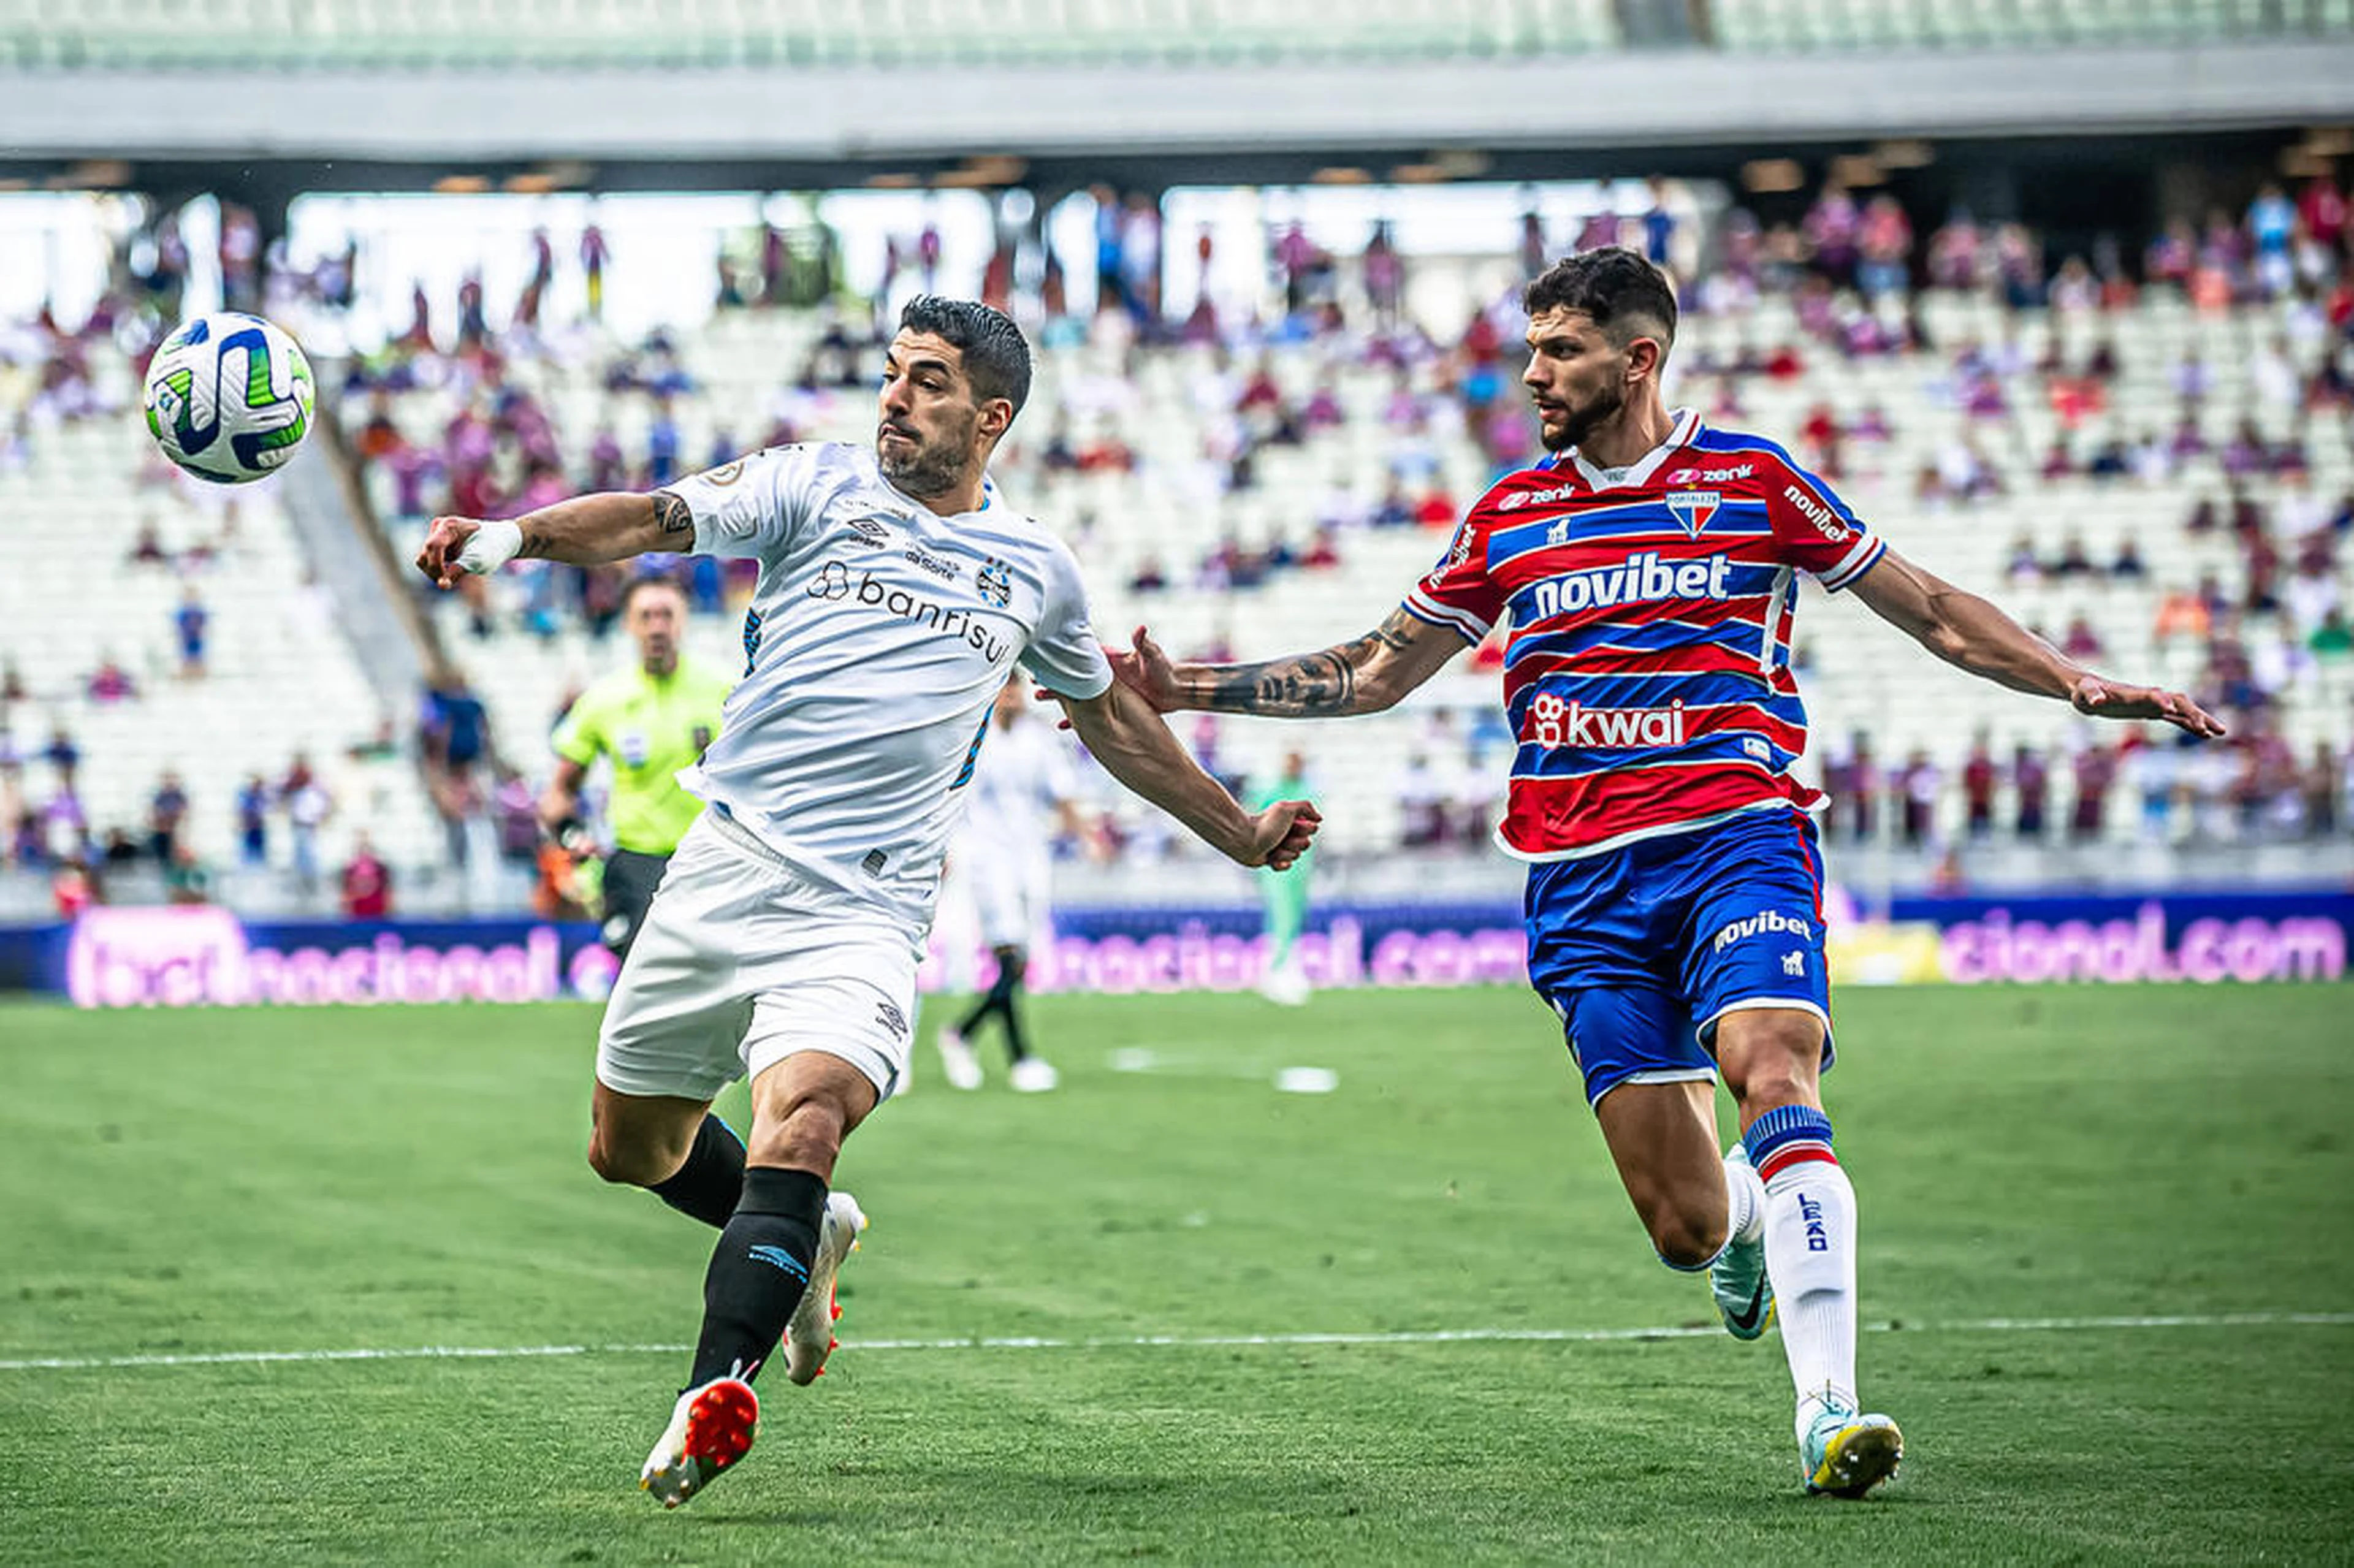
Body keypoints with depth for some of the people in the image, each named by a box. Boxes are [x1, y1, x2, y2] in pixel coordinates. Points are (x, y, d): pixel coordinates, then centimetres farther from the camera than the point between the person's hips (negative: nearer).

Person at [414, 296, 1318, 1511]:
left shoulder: (1034, 570, 13)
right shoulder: (815, 487, 5)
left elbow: (1110, 720, 30)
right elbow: (657, 519, -10)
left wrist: (1238, 833, 36)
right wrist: (510, 535, -28)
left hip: (861, 910, -2)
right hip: (722, 865, 2)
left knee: (800, 1121, -28)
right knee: (631, 1147, 12)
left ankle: (714, 1397, -39)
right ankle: (807, 1237, 40)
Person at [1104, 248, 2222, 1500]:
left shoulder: (1752, 479, 5)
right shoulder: (1510, 516, 13)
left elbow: (1929, 612, 11)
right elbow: (1374, 673, 22)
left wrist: (2074, 683, -1)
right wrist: (1187, 688, 15)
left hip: (1738, 834, -2)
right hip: (1584, 880, 2)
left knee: (1775, 1071, -30)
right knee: (1684, 1226, -5)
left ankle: (1827, 1407, -33)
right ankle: (1752, 1210, 34)